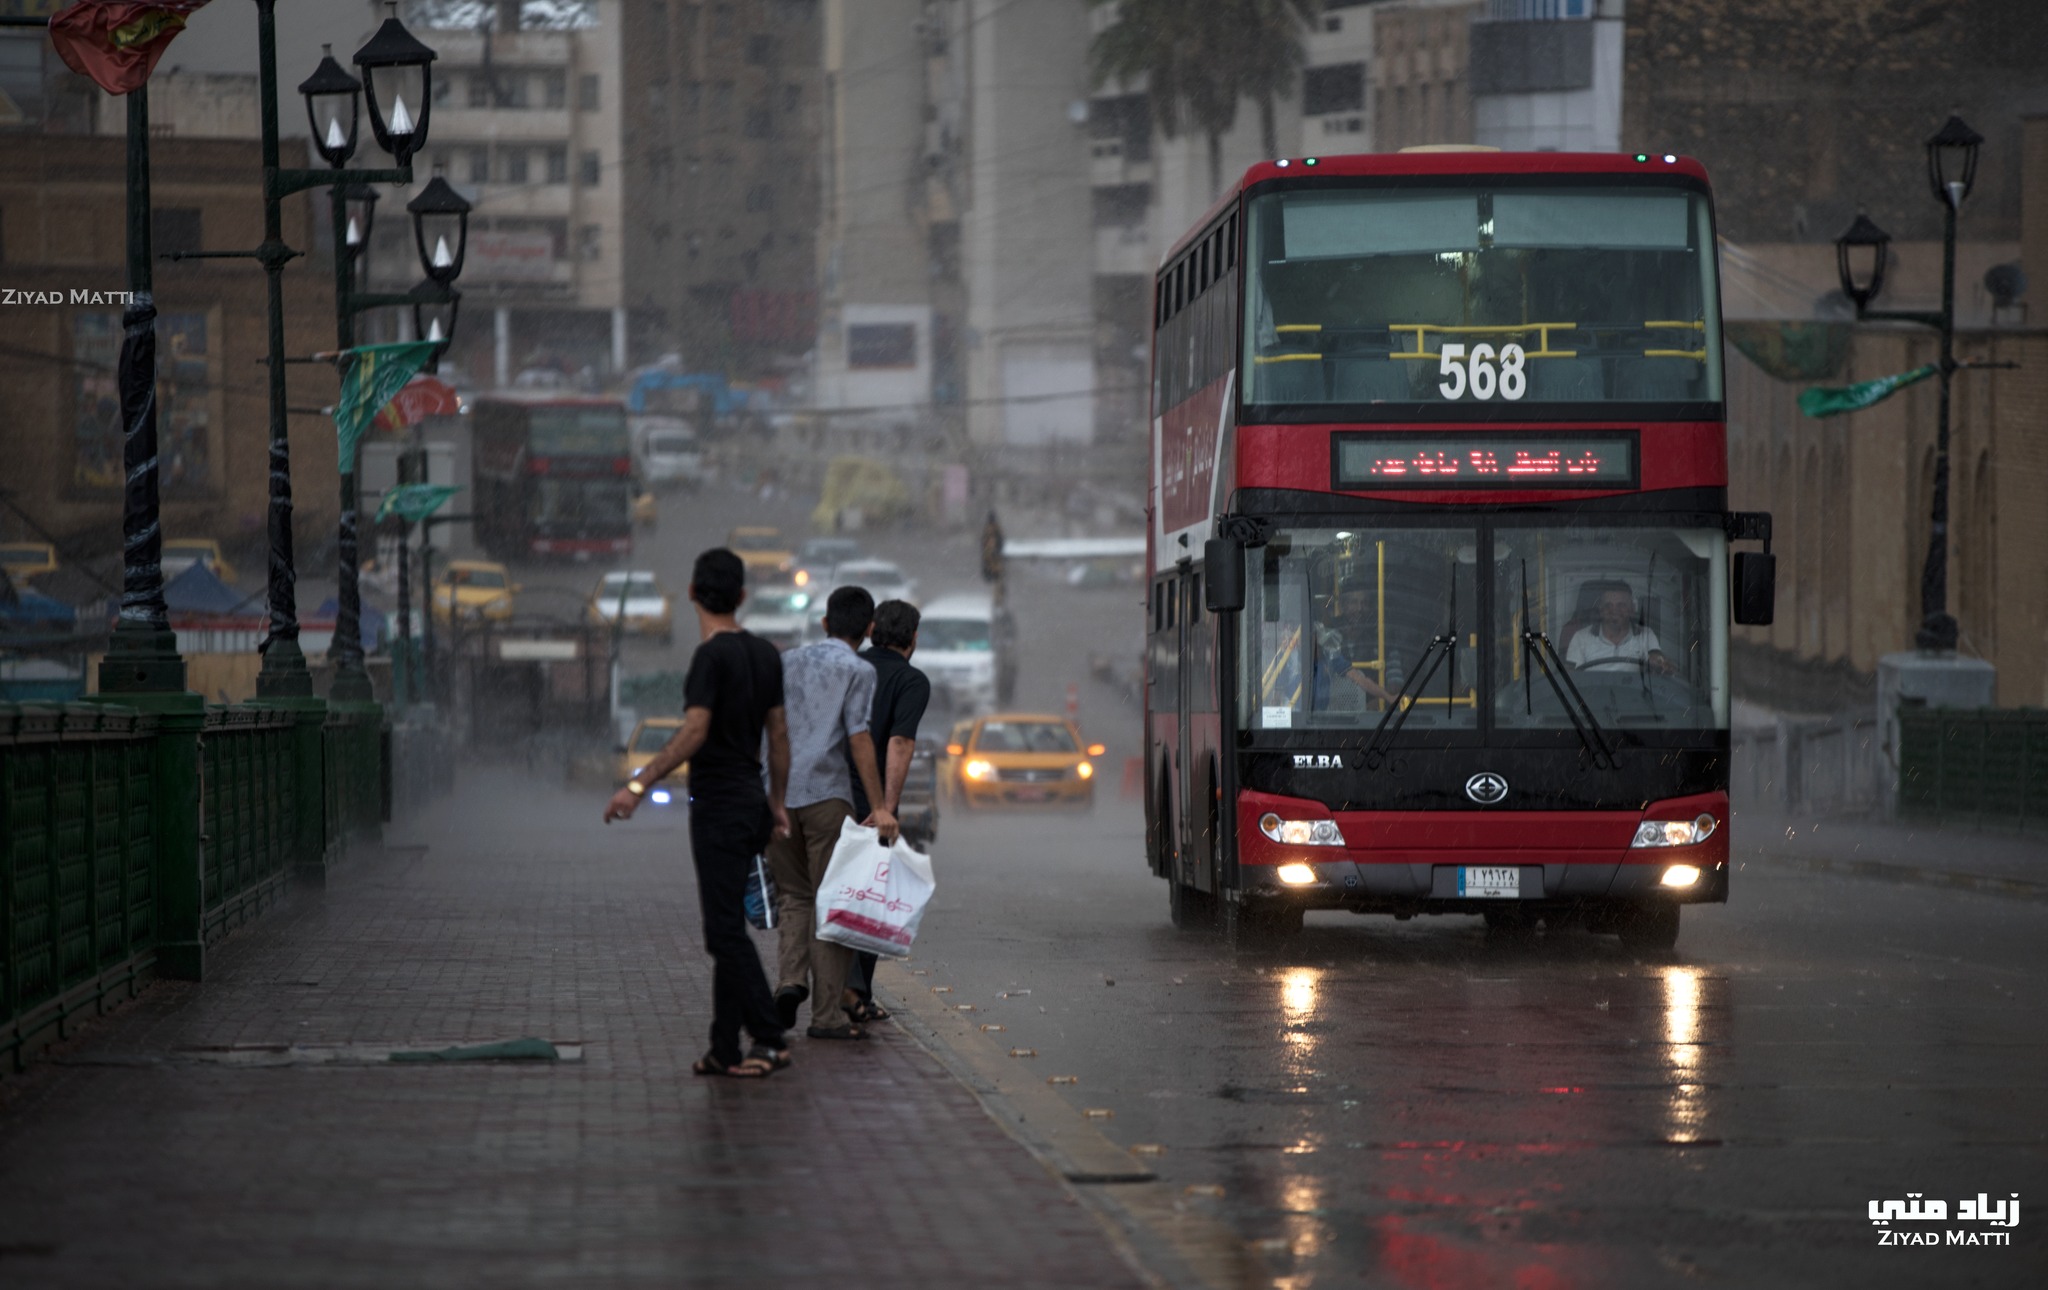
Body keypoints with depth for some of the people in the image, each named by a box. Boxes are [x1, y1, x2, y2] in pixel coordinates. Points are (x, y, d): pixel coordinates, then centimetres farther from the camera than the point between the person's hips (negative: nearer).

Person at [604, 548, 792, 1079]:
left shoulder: (712, 655, -15)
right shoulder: (764, 653, 11)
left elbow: (694, 733, -24)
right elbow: (779, 732, 16)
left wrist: (638, 784, -25)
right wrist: (776, 801, 24)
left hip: (719, 805, -9)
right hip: (751, 802, 9)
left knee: (726, 928, -8)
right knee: (724, 928, 11)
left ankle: (769, 1039, -13)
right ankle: (726, 1049, 11)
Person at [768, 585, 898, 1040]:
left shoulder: (787, 662, 15)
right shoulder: (857, 670, -2)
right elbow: (859, 739, -10)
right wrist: (879, 807, -9)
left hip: (777, 794, 5)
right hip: (826, 794, -5)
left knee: (794, 896, 17)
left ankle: (791, 980, -6)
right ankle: (826, 1013, -1)